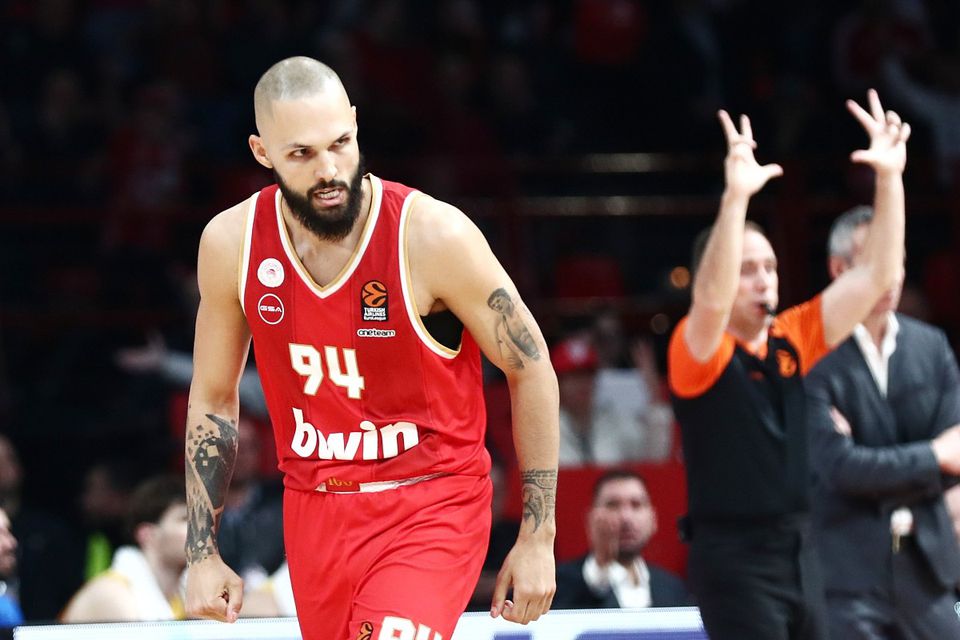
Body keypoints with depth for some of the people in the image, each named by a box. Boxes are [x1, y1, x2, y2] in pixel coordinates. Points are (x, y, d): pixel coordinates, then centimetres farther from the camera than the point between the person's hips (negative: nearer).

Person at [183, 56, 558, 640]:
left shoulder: (434, 235, -18)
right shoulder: (231, 243, -6)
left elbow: (532, 370, -8)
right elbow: (213, 399, 8)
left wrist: (537, 538, -7)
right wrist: (203, 553, 5)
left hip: (433, 508, -5)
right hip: (315, 512, 5)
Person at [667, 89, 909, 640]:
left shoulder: (791, 339, 9)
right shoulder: (698, 349, -8)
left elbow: (877, 277, 6)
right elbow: (712, 297, -30)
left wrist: (890, 178, -3)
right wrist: (736, 196, -40)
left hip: (799, 551, 7)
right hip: (734, 557, -7)